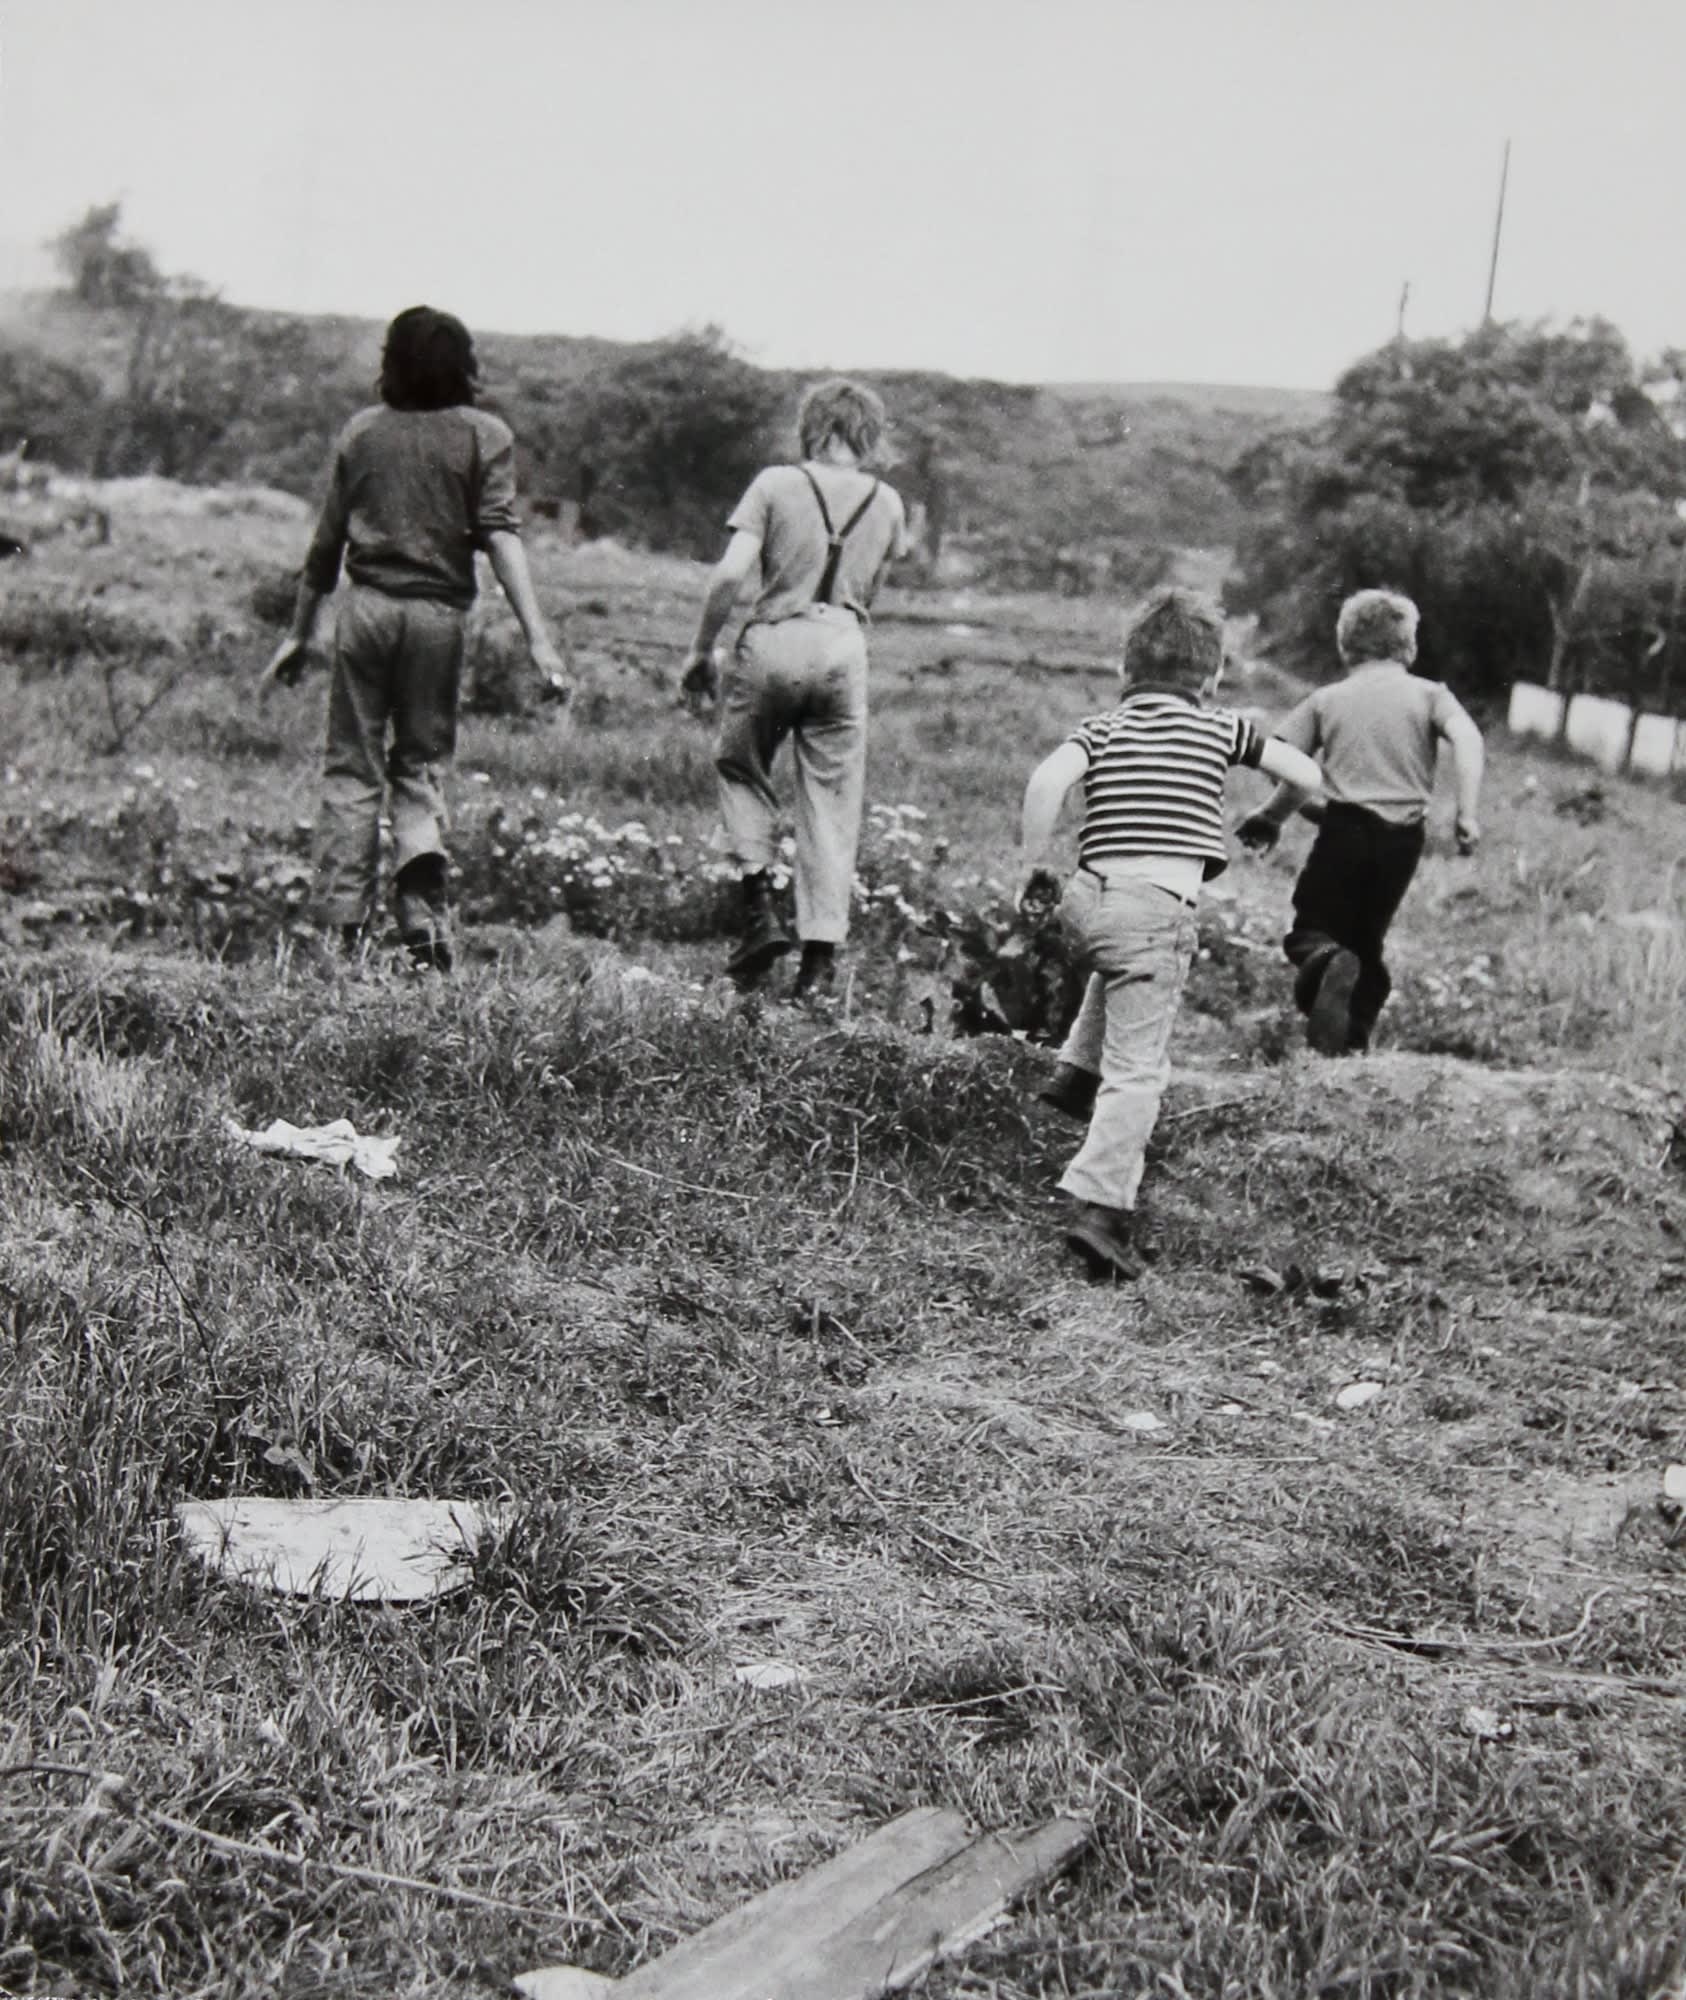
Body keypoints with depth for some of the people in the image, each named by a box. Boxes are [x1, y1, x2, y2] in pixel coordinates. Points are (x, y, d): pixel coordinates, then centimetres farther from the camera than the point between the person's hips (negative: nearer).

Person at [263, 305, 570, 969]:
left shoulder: (361, 430, 8)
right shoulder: (485, 435, 2)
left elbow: (327, 541, 10)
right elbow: (500, 534, -9)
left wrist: (299, 633, 19)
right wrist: (538, 639, -15)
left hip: (367, 604, 1)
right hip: (439, 612, -1)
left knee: (352, 767, 6)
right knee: (421, 764, 11)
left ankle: (341, 928, 1)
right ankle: (422, 914, -9)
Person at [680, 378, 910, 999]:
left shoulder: (776, 484, 0)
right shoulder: (887, 502, 8)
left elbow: (730, 573, -8)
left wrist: (700, 651, 1)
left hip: (773, 640, -2)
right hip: (843, 646, 2)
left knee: (740, 766, 20)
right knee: (832, 798, 7)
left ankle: (759, 906, 6)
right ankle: (821, 954, 5)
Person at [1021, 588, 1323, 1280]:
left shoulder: (1102, 728, 11)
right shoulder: (1221, 728, 8)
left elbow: (1046, 780, -8)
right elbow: (1306, 777, 12)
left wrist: (1034, 867, 0)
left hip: (1087, 899, 4)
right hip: (1159, 905, -4)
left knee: (1120, 961, 40)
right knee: (1137, 1071, -4)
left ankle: (1078, 1071, 30)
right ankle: (1098, 1208, -13)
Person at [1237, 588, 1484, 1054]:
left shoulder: (1326, 699, 10)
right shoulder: (1430, 694, 10)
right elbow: (1467, 738, -9)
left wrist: (1268, 819, 20)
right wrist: (1468, 814, -12)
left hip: (1345, 826, -2)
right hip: (1404, 836, 2)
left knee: (1310, 931, 5)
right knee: (1366, 939, 17)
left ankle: (1328, 963, -31)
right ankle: (1353, 1041, 7)